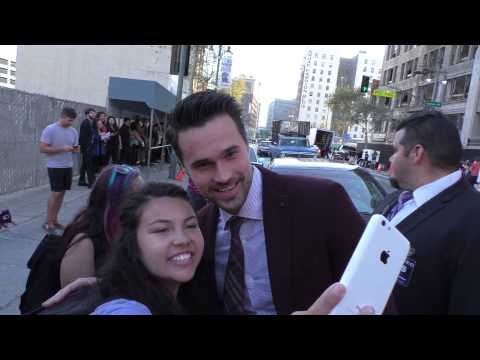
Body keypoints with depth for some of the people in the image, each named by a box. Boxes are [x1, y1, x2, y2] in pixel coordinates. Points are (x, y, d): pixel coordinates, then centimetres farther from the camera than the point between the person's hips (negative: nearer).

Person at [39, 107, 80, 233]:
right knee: (56, 193, -7)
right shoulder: (50, 130, -11)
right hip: (55, 167, -6)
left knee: (61, 193, 8)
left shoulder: (73, 131, 6)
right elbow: (43, 149, -15)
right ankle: (48, 222, 3)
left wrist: (76, 149, -8)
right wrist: (63, 148, -23)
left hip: (68, 166, 6)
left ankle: (54, 220, 17)